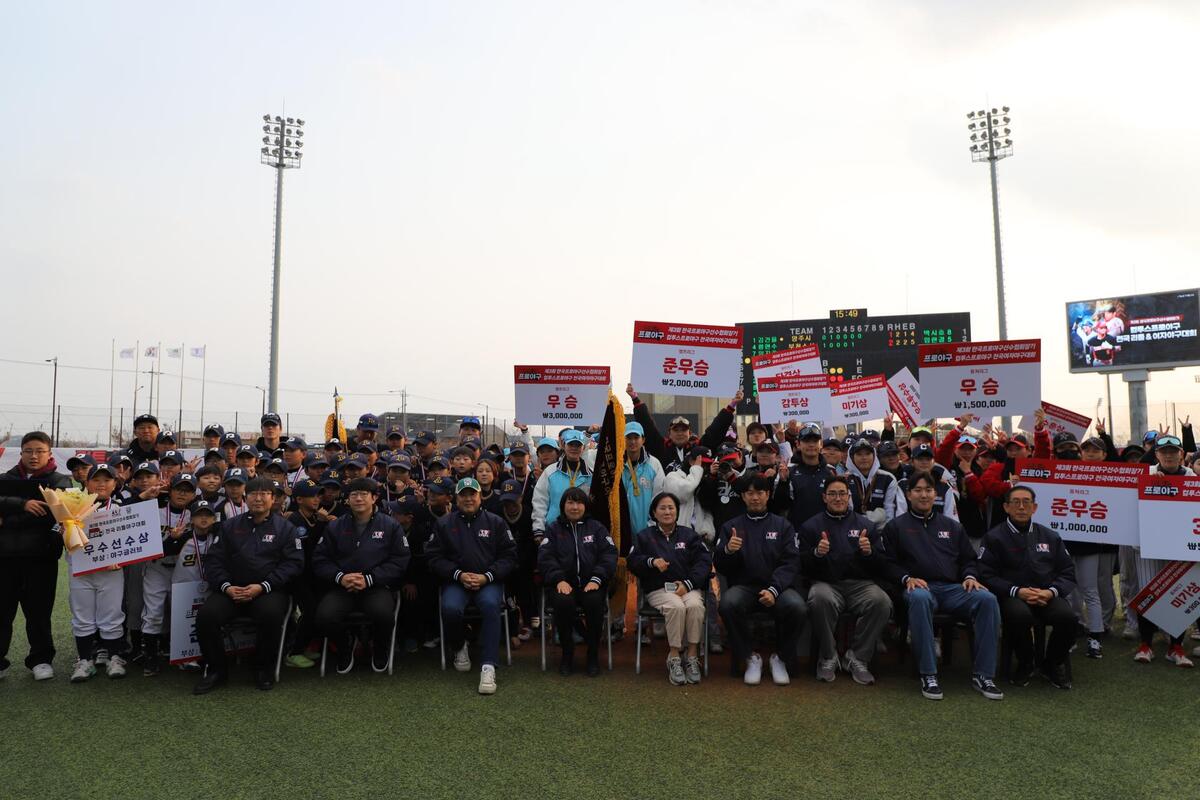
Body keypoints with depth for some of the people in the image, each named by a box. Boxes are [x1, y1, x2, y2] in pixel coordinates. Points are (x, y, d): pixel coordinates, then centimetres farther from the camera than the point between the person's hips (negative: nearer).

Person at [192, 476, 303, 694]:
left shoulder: (285, 527, 8)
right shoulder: (230, 526, 17)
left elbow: (293, 562, -2)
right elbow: (214, 559, 10)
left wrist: (263, 587, -13)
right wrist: (226, 586, -9)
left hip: (269, 591, -3)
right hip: (231, 590, 3)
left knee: (271, 614, -34)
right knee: (206, 616, -25)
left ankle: (264, 669, -8)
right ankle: (217, 670, -1)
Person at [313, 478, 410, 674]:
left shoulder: (390, 526, 5)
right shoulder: (335, 527, 14)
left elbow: (400, 561, -3)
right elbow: (320, 560, 9)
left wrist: (369, 579, -14)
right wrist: (340, 577, -11)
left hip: (378, 586, -2)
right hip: (342, 587, 2)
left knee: (384, 614, -34)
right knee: (324, 617, -27)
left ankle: (380, 648, 5)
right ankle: (345, 644, 11)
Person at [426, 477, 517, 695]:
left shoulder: (496, 522, 9)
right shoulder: (444, 523, 10)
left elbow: (509, 556, 5)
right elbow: (435, 557, 5)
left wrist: (486, 576, -10)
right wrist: (458, 574, -10)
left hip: (489, 581, -1)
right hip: (456, 581, 1)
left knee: (490, 604, -33)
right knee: (450, 608, -31)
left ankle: (488, 667, -32)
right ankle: (459, 648, 3)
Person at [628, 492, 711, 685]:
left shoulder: (689, 535, 15)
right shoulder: (644, 536, 16)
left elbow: (705, 561, 5)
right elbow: (632, 562, 8)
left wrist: (688, 583, -10)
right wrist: (651, 561, -13)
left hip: (689, 587, 1)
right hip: (658, 589, -1)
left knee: (695, 605, -34)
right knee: (676, 606, -34)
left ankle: (693, 657, -22)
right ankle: (673, 659, -23)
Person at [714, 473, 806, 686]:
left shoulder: (783, 526, 14)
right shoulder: (731, 526, 14)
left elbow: (791, 563, 2)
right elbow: (720, 566, 8)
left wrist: (773, 590, -16)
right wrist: (728, 551, -16)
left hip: (776, 586, 0)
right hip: (743, 586, 0)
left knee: (797, 607, -31)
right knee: (728, 603, -34)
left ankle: (780, 658, -3)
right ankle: (750, 657, -9)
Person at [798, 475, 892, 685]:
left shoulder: (865, 525, 18)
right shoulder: (811, 526, 14)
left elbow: (880, 568, 12)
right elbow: (802, 566, 5)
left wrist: (869, 552, -9)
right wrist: (816, 553, -15)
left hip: (860, 583, 2)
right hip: (826, 583, -1)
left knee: (881, 602, -31)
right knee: (820, 599, -36)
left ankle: (857, 658, -12)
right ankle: (828, 658, -14)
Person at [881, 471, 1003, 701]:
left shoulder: (951, 526, 26)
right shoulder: (895, 526, 14)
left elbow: (968, 559, 24)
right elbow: (889, 563, 7)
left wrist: (970, 576, 3)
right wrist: (907, 578, -11)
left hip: (953, 587, 4)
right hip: (920, 586, -3)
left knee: (988, 599, -28)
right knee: (919, 599, -41)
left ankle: (982, 675, -22)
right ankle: (928, 675, -35)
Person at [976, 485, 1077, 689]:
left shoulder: (1050, 537, 19)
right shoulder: (994, 537, 7)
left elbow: (1068, 573, 14)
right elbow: (986, 575, -2)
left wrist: (1051, 591, -7)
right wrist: (1017, 591, -15)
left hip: (1047, 595, 3)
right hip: (1012, 596, -3)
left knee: (1067, 616, -29)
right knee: (1019, 615, -37)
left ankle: (1053, 665, 2)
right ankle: (1025, 665, -6)